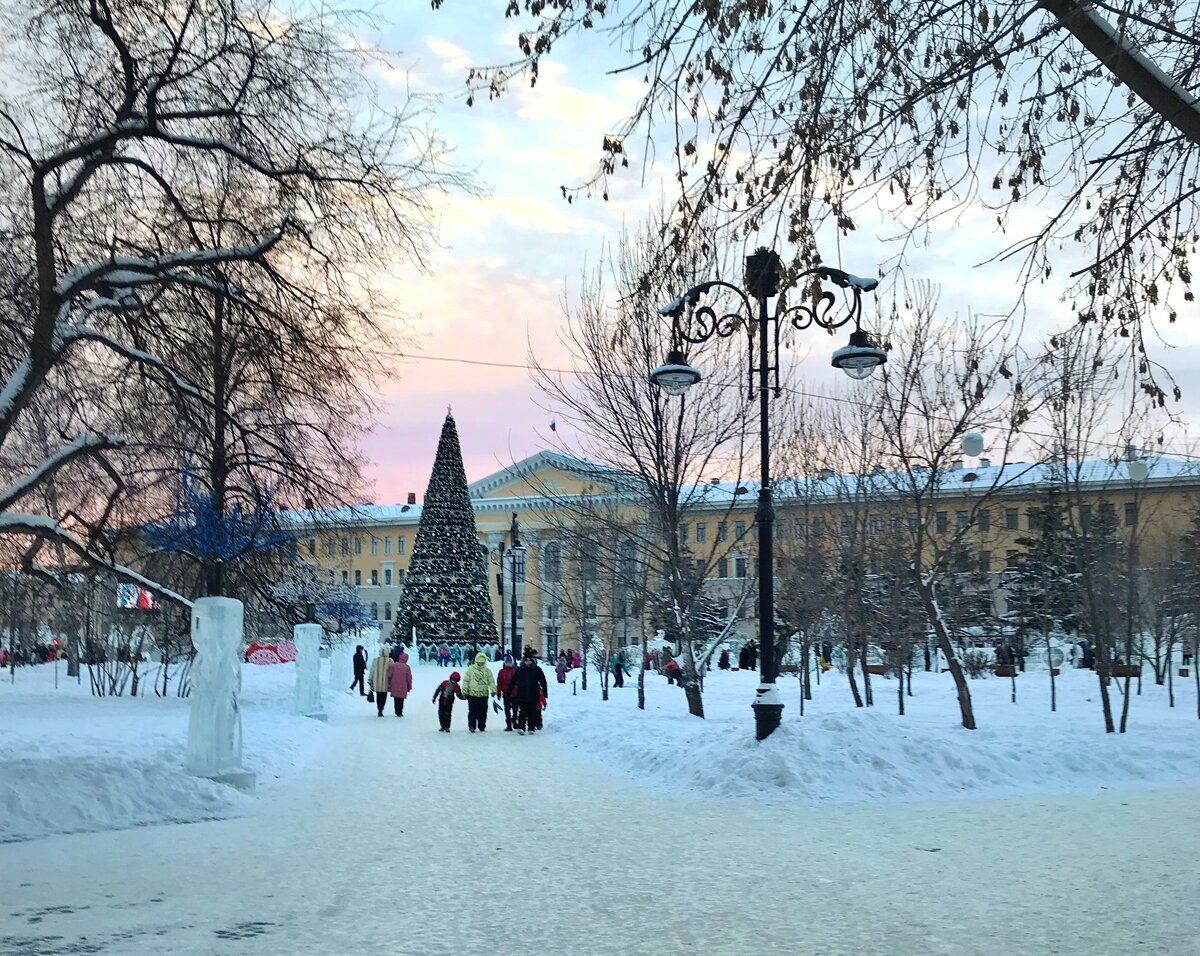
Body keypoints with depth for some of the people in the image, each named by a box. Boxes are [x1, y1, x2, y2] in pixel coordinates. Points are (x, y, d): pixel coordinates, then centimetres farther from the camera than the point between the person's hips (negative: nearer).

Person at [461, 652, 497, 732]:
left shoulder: (487, 670, 5)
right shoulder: (470, 669, -1)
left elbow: (491, 681, 4)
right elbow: (466, 681, 1)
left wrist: (493, 690, -9)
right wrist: (465, 691, -1)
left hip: (484, 694, 2)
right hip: (472, 694, -2)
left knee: (483, 712, 8)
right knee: (473, 711, -1)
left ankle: (482, 726, 19)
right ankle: (472, 726, 7)